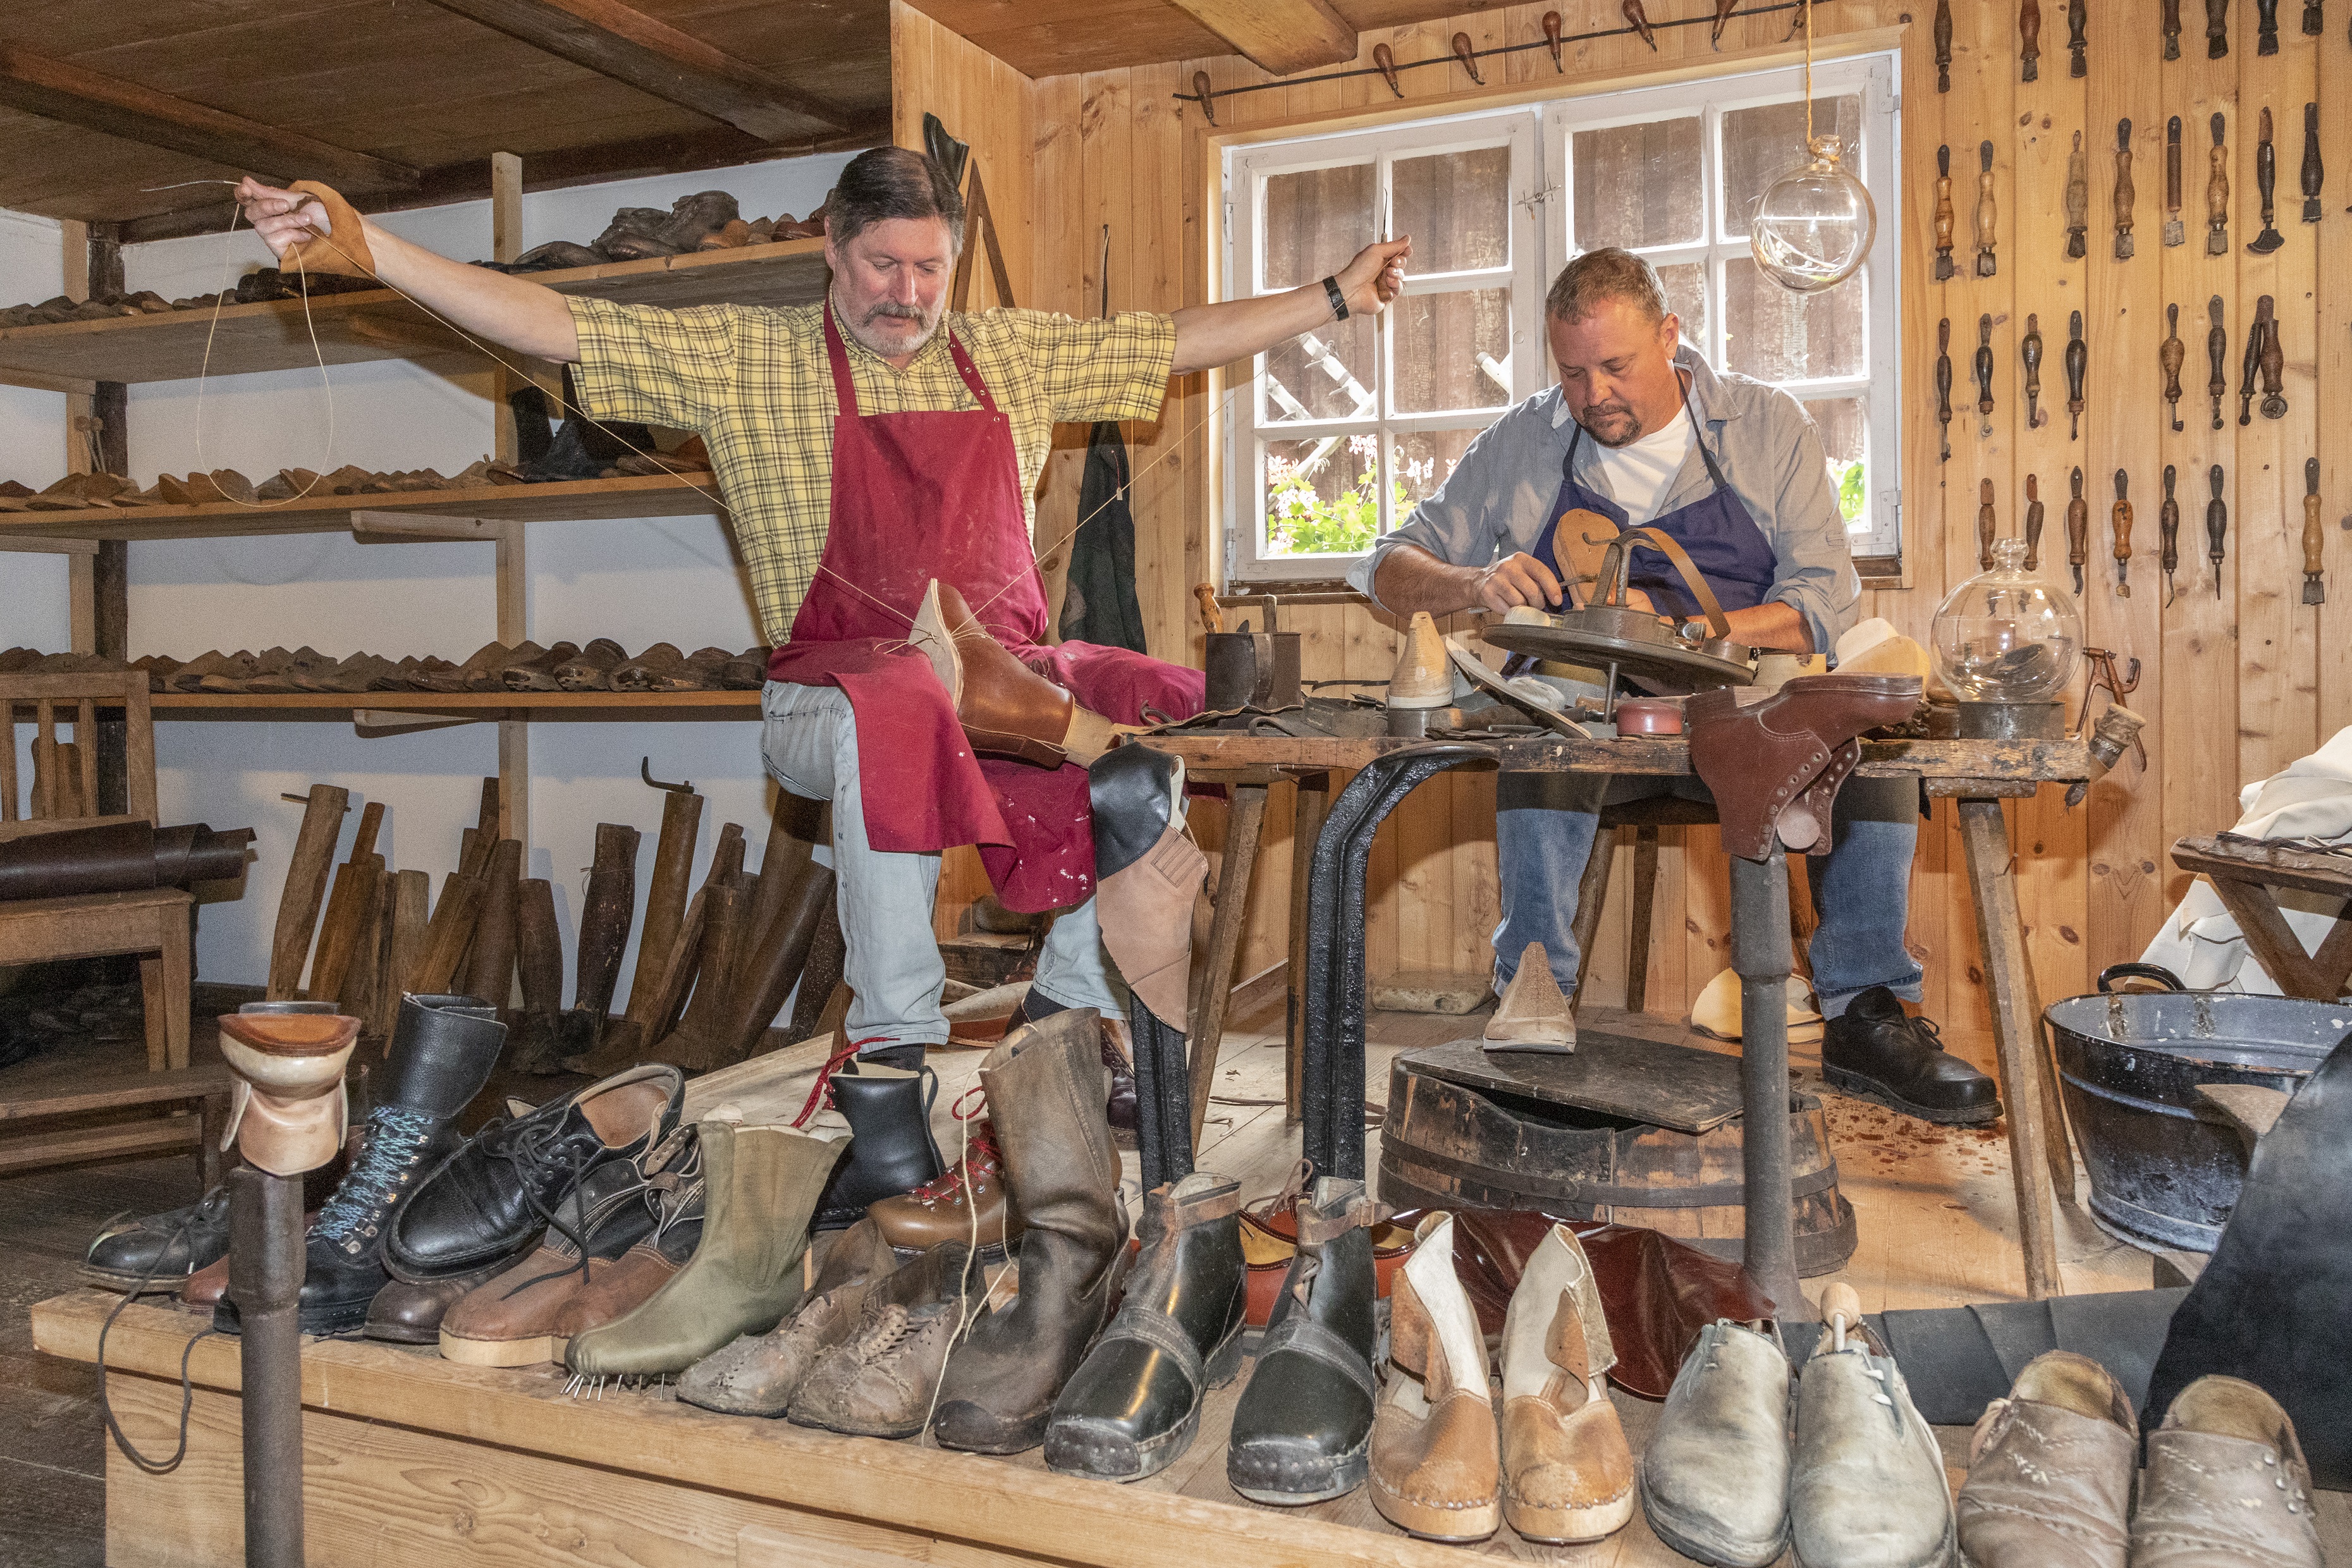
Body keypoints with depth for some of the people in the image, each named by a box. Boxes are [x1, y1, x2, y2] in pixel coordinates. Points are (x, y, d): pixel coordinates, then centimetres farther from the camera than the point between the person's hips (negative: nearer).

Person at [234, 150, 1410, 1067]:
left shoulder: (1008, 356, 16)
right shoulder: (748, 358, 6)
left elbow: (1184, 339, 23)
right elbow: (553, 325, 2)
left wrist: (1336, 296, 24)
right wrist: (360, 243, -4)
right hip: (831, 691, -4)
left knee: (1173, 710, -22)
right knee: (897, 714, -39)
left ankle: (1073, 999, -5)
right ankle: (896, 1039, -25)